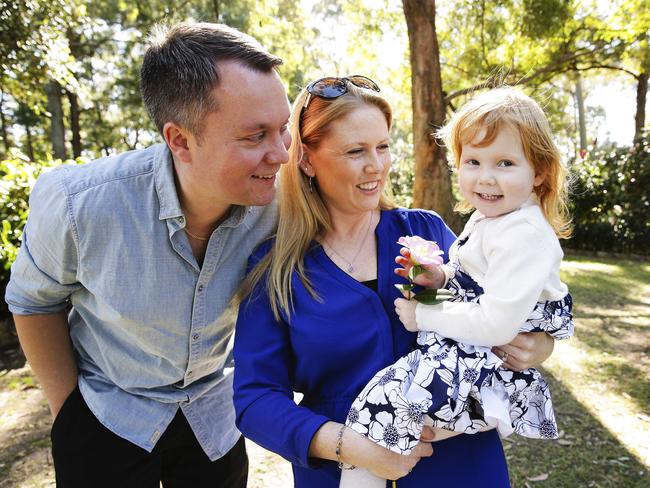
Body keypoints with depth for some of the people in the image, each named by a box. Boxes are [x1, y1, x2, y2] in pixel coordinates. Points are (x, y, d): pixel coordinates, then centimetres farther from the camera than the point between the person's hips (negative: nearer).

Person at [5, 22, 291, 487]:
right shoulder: (77, 204, -28)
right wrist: (66, 409, -2)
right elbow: (34, 301, -8)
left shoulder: (278, 202, -22)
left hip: (215, 415, 2)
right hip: (106, 415, -1)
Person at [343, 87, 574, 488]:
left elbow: (497, 325, -27)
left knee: (384, 398, -16)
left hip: (488, 370, -10)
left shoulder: (523, 236, -22)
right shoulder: (487, 217, 9)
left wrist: (424, 316, -16)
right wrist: (441, 276, -1)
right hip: (468, 349, 10)